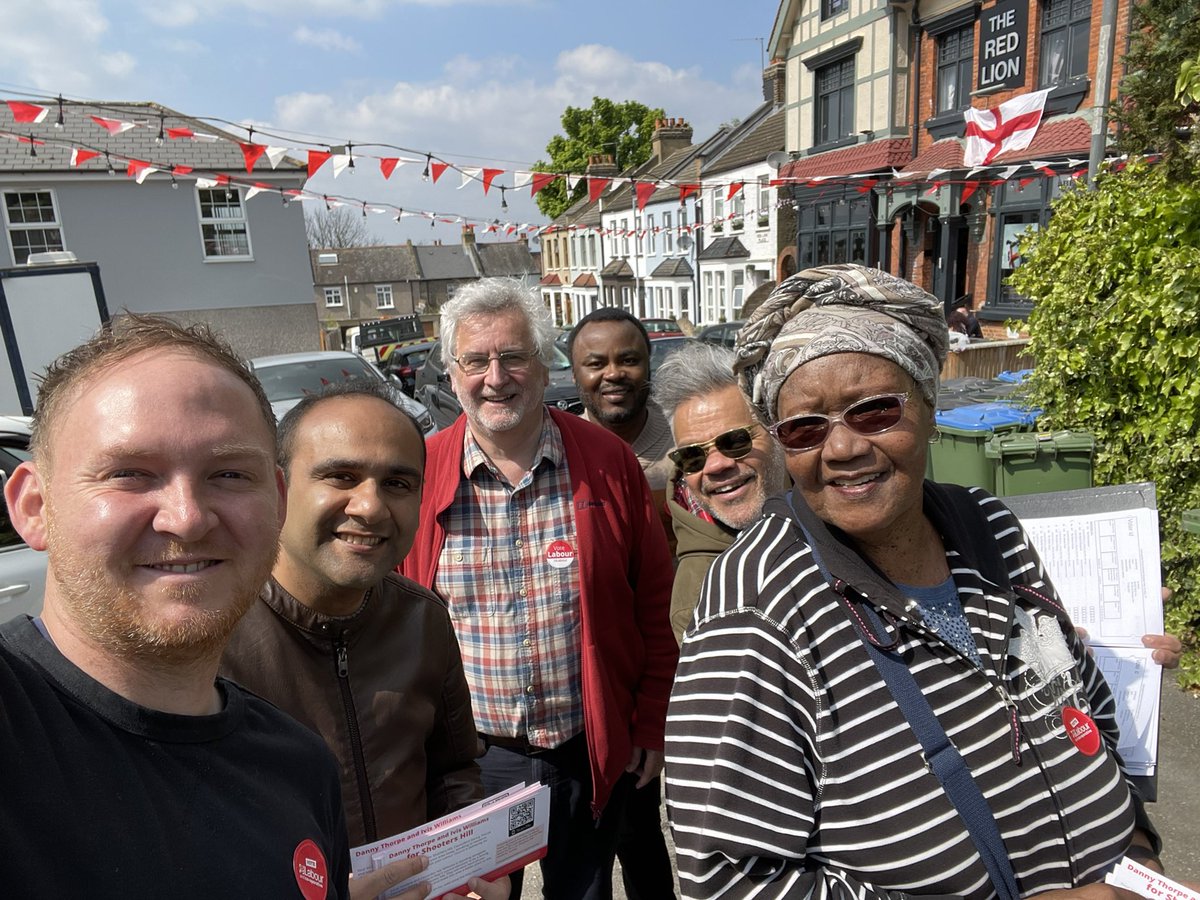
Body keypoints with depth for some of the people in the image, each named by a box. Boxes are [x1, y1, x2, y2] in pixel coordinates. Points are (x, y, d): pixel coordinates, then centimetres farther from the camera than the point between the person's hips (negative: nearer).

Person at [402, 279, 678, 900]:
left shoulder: (607, 462, -9)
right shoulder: (420, 475, -9)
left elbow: (654, 604, -3)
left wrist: (651, 726, 0)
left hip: (591, 753, 0)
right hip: (468, 756, 0)